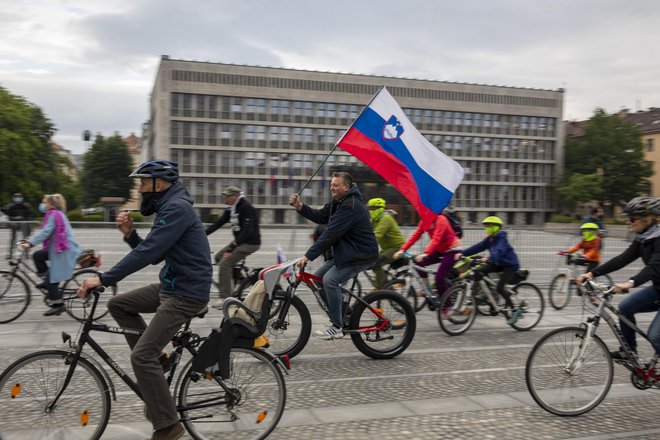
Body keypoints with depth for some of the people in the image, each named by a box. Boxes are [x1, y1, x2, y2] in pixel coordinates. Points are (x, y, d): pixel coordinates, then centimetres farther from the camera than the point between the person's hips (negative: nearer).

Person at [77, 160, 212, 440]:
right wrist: (129, 234, 1)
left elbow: (148, 253, -26)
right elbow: (152, 255, 16)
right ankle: (156, 359, 19)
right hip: (171, 286, 10)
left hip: (187, 293, -10)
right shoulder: (168, 208, 15)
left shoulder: (177, 208, -18)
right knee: (118, 305, 15)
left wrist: (103, 279, -23)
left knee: (141, 356, -12)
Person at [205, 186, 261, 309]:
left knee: (225, 264, -16)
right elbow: (218, 223, 9)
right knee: (219, 257, 14)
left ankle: (225, 298, -11)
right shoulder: (231, 209, 10)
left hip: (250, 243, -10)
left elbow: (247, 231, -25)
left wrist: (233, 245, -28)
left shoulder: (246, 208, -18)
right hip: (239, 241, 10)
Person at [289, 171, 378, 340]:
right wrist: (300, 206, -6)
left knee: (330, 280, -22)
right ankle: (340, 317, 16)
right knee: (318, 277, 7)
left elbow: (330, 234, -28)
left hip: (362, 254, -10)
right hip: (345, 252, 10)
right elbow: (320, 216, 9)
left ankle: (336, 328, -12)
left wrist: (308, 256, -28)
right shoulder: (338, 202, 11)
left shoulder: (350, 206, -23)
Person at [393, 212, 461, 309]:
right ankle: (427, 290, 2)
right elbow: (415, 236, -8)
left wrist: (425, 253, -47)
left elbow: (436, 238, -35)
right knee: (419, 263, -12)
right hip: (440, 250, 7)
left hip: (452, 249, -7)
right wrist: (402, 250, -18)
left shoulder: (441, 219, -23)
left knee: (439, 277, -17)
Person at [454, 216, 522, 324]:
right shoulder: (489, 239, 3)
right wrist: (462, 253, -19)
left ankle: (513, 310, -6)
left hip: (510, 265, -8)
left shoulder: (502, 239, -20)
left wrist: (489, 259, -57)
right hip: (499, 264, 8)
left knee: (500, 287, -23)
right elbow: (477, 247, -7)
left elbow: (499, 251, -39)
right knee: (480, 271, -12)